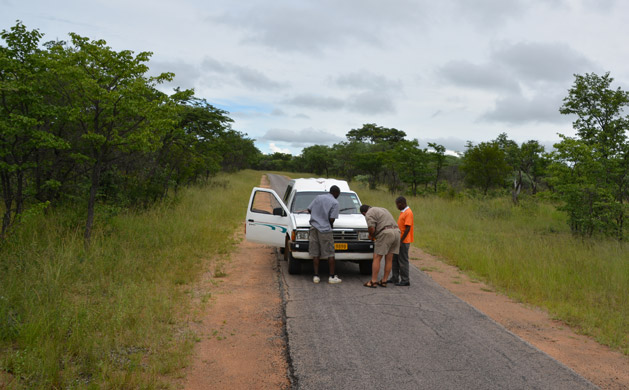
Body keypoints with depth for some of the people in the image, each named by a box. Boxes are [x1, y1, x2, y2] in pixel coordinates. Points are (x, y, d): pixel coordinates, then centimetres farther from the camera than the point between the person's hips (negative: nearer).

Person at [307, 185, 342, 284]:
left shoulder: (318, 197, 10)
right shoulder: (335, 203, -6)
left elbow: (309, 210, 11)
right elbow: (332, 219, -11)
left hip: (314, 227, 5)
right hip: (325, 229, -5)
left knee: (315, 254, 6)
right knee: (330, 254, 3)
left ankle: (316, 276, 6)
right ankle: (332, 277, 4)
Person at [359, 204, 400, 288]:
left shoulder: (369, 214, 1)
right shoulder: (382, 209, 29)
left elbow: (371, 228, -13)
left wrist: (371, 235, 8)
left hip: (386, 234, -8)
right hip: (396, 232, 8)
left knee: (376, 258, -2)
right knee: (389, 259, 10)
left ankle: (373, 281, -3)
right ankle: (384, 281, 14)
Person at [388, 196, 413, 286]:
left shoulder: (408, 213, -16)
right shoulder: (402, 212, 14)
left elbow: (408, 228, -21)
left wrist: (401, 240, -22)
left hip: (404, 241, -10)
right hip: (399, 240, 10)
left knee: (403, 260, -3)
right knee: (395, 259, 13)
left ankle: (405, 280, 4)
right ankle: (394, 278, 20)